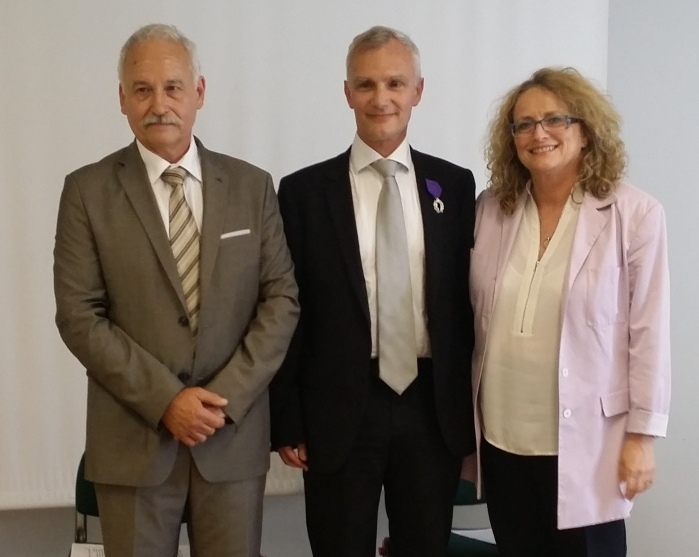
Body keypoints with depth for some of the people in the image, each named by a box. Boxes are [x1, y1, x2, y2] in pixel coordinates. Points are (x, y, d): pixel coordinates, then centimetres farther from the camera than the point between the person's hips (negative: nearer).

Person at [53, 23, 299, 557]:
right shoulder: (88, 191, -1)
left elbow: (281, 299, 2)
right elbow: (79, 315, -6)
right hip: (133, 436, -1)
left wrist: (227, 395, -10)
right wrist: (164, 399, -13)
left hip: (235, 432, 1)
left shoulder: (252, 186, 4)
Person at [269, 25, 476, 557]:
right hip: (339, 411, -1)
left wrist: (473, 406, 5)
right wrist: (286, 420, -4)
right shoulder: (305, 191, -1)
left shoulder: (455, 185, 5)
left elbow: (468, 297, 6)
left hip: (434, 407, 2)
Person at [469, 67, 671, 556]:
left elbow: (649, 332, -8)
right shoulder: (491, 208, 2)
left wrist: (642, 434, -8)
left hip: (585, 438, -4)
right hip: (501, 435, 4)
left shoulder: (636, 214, -9)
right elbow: (473, 316, 8)